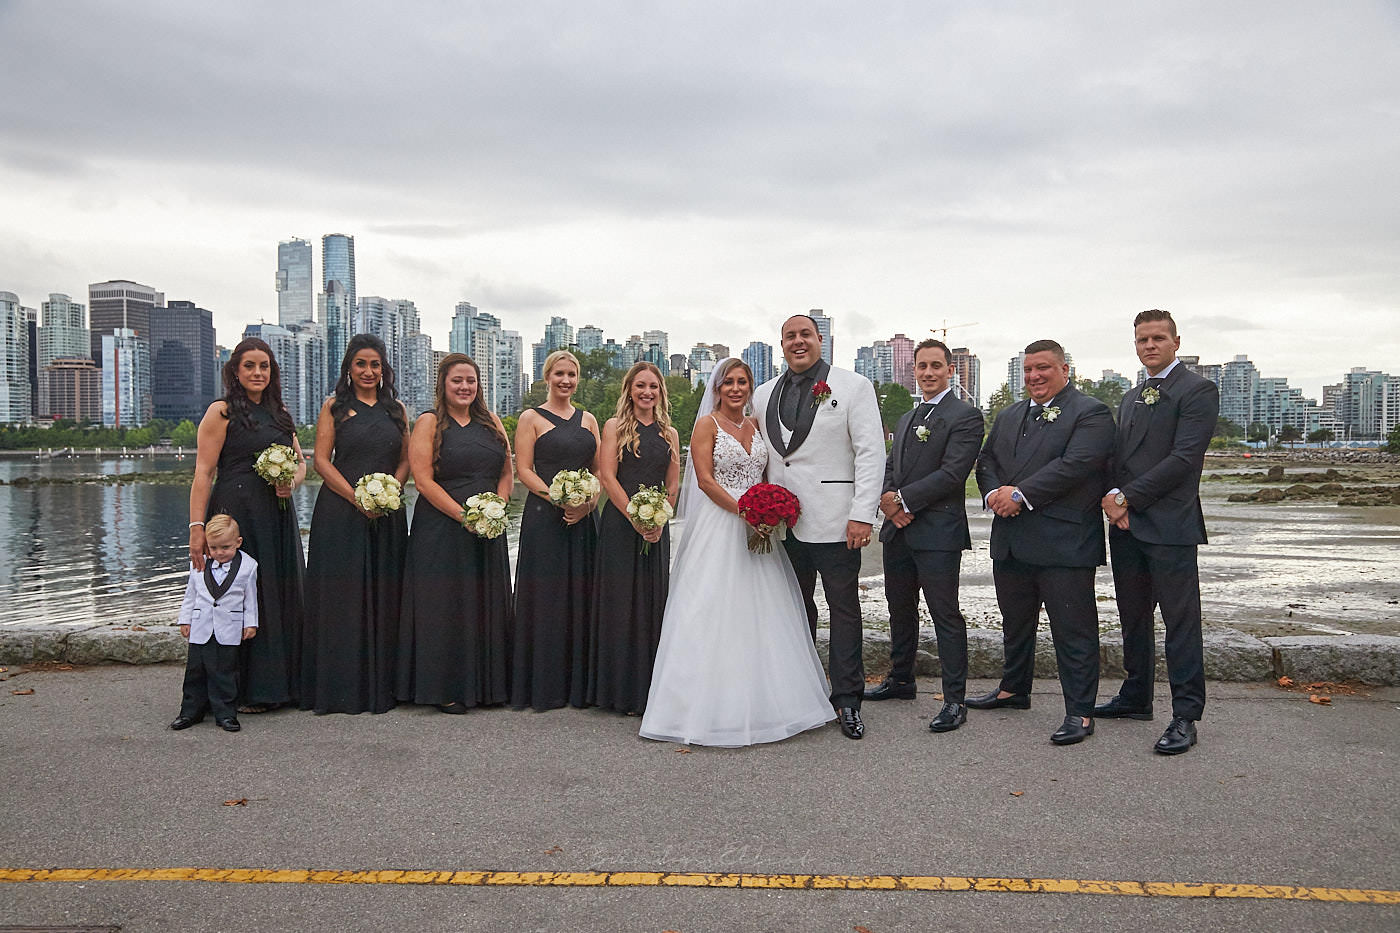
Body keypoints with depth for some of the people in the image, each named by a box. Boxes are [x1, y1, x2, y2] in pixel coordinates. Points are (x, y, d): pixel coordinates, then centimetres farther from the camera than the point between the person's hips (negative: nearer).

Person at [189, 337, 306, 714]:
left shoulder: (280, 413, 16)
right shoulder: (221, 412, -3)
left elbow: (300, 462, 20)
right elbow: (203, 473, -9)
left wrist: (292, 482, -4)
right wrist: (197, 527, -17)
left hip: (278, 516, 7)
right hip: (236, 512, -6)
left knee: (281, 595, 9)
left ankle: (279, 684, 19)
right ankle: (242, 692, 6)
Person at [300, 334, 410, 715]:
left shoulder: (396, 409, 13)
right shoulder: (335, 407, 4)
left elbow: (406, 461, 12)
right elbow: (321, 460, -3)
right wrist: (357, 497, -14)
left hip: (387, 515, 3)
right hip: (340, 512, -3)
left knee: (383, 596, 5)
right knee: (340, 594, -2)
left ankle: (380, 687, 14)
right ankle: (339, 689, 6)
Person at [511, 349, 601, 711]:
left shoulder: (588, 420, 14)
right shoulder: (531, 418, 1)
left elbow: (599, 470, 13)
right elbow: (524, 470, -6)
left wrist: (588, 502, -6)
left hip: (583, 519, 4)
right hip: (544, 517, -4)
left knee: (580, 596, 6)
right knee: (546, 596, -2)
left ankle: (578, 684, 15)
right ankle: (543, 687, 7)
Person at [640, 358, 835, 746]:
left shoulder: (756, 425, 14)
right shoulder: (707, 424, -3)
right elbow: (705, 480, -11)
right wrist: (744, 511, -18)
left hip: (757, 526, 6)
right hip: (719, 526, -6)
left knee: (761, 610, 9)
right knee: (717, 611, -4)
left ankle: (764, 699, 19)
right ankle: (718, 705, 3)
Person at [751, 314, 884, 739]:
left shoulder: (854, 387, -1)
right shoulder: (764, 395, 13)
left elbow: (871, 453, -6)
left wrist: (862, 515, -13)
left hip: (835, 522, -4)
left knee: (844, 608, 2)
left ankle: (848, 700, 11)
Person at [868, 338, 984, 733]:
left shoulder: (965, 416, -7)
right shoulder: (906, 419, 20)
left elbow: (952, 472, -17)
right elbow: (890, 468, 16)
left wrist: (902, 499, -15)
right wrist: (889, 500, -5)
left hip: (938, 533, -8)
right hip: (898, 531, 8)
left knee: (946, 615, -4)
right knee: (900, 610, 18)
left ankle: (954, 700, 3)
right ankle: (901, 680, 34)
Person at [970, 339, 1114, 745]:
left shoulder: (1090, 413, -5)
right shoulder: (1008, 416, 19)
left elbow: (1075, 465, -18)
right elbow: (986, 460, 16)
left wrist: (1020, 494, -18)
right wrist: (994, 493, -6)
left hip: (1064, 541, -7)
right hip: (1011, 540, 8)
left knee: (1073, 629, -2)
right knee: (1015, 621, 20)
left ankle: (1079, 712, 6)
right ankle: (1014, 690, 36)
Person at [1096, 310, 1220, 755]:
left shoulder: (1198, 390, -5)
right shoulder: (1130, 399, 20)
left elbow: (1184, 458, -15)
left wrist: (1128, 497, -14)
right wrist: (1113, 498, -4)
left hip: (1170, 526, -7)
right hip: (1126, 524, 8)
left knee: (1181, 622, -2)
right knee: (1133, 618, 15)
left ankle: (1185, 716, 4)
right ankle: (1135, 698, 27)